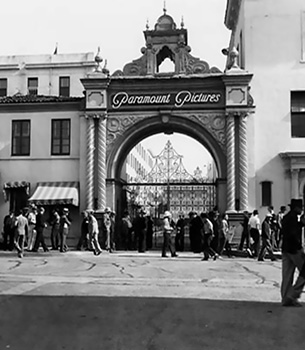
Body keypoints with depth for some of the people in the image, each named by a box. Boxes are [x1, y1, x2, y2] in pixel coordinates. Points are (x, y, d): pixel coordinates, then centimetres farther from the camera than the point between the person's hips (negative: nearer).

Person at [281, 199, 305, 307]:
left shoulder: (286, 217, 15)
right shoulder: (293, 217, -13)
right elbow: (293, 234, -22)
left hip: (285, 249, 9)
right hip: (294, 249, -9)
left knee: (287, 275, 9)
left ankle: (285, 299, 10)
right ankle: (293, 294, -3)